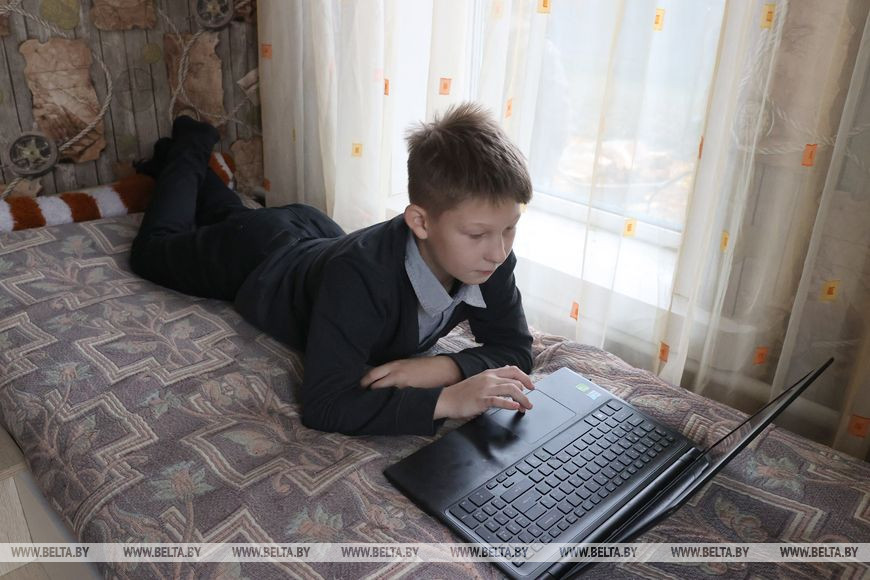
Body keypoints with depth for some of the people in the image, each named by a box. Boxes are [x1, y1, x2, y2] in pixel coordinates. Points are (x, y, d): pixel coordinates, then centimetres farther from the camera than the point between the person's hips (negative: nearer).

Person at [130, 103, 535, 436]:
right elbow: (323, 406, -51)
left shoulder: (489, 257, -33)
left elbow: (515, 350, -24)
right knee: (153, 249, 27)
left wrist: (445, 367, -43)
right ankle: (186, 154, 42)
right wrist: (448, 399, -58)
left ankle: (195, 156, 56)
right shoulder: (360, 275, -50)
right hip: (255, 256, -4)